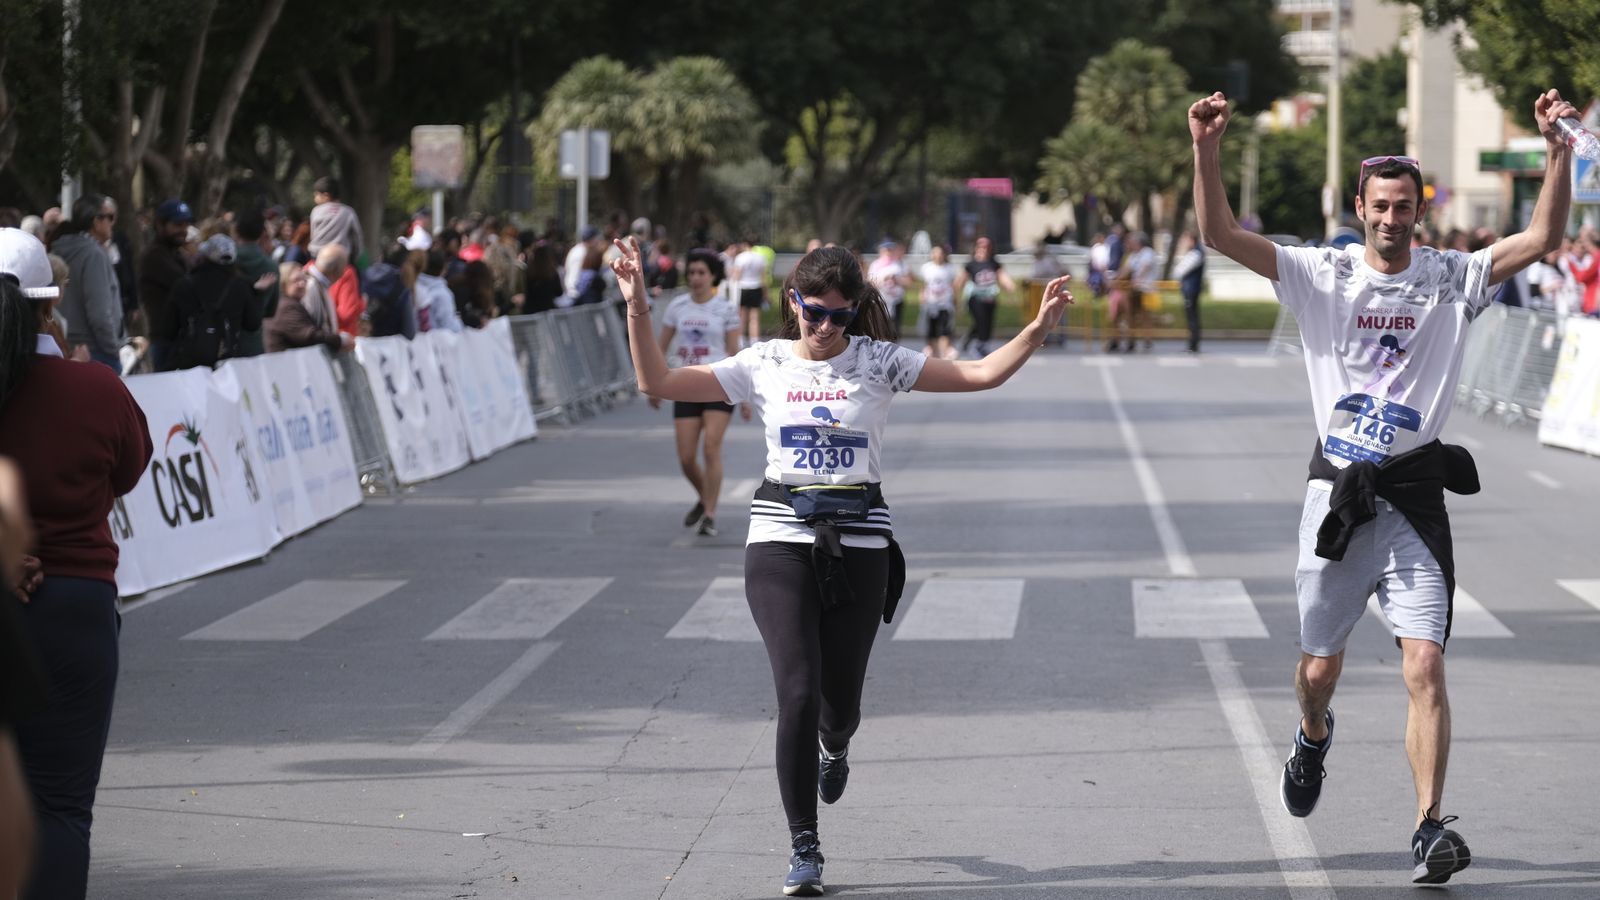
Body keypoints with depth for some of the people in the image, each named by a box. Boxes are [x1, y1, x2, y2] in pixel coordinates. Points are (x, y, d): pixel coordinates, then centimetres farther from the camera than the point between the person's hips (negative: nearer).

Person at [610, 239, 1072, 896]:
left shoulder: (878, 362, 1)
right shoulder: (764, 365, 4)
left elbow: (980, 374, -3)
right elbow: (658, 382, 3)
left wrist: (1039, 327, -15)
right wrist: (638, 310, -8)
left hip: (858, 543, 0)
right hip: (781, 539, 0)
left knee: (840, 701, 5)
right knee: (798, 691, -13)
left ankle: (834, 746, 46)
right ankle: (803, 847, -2)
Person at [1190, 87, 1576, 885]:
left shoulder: (1452, 279, 1)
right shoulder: (1322, 275, 0)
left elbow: (1542, 239, -9)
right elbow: (1220, 235, -9)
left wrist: (1557, 151, -20)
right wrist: (1207, 151, -22)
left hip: (1416, 492, -1)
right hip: (1338, 489, 1)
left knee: (1424, 666, -12)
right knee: (1320, 666, 11)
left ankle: (1430, 828, -12)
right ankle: (1313, 738, 46)